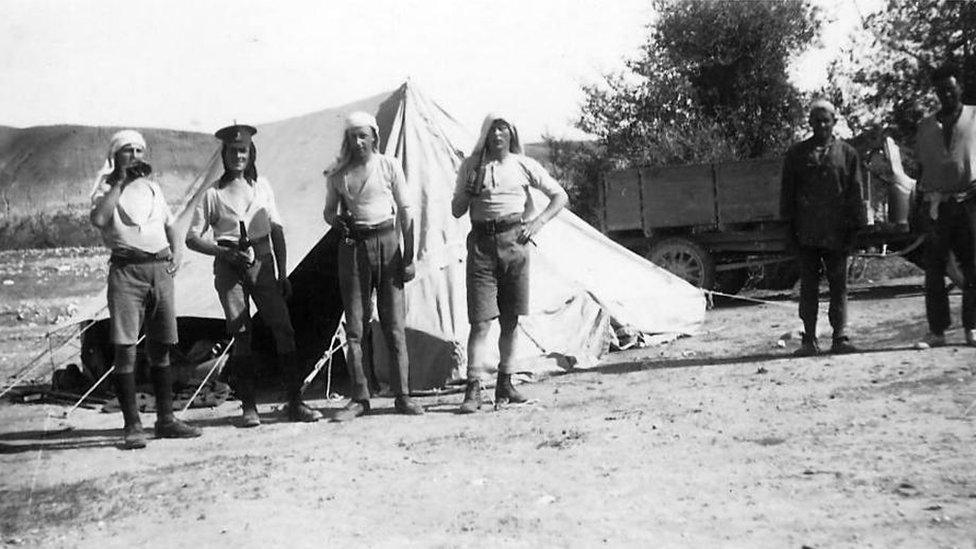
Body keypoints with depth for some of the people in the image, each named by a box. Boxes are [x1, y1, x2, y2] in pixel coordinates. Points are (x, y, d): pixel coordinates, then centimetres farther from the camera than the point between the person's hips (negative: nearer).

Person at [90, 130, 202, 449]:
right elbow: (98, 219, -16)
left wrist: (175, 251, 13)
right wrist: (120, 183, -11)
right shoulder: (106, 187, 5)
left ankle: (165, 419, 16)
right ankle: (132, 426, -6)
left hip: (160, 268, 5)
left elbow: (169, 223, 30)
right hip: (126, 269, -5)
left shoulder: (152, 186, 20)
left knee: (161, 348, 8)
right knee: (125, 347, -10)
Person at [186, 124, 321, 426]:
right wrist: (224, 252, -11)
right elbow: (192, 238, 3)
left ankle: (295, 402, -2)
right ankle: (248, 406, 5)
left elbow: (277, 231, 11)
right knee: (240, 333, -2)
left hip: (262, 262, 2)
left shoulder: (262, 186, 10)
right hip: (229, 266, -2)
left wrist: (283, 273, 6)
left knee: (283, 328, -6)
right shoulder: (214, 193, 3)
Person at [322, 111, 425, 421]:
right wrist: (337, 219, -10)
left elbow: (405, 210, 2)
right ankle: (359, 399, 7)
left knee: (395, 325, -2)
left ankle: (402, 396, 5)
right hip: (352, 247, 1)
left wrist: (409, 256, -3)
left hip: (386, 243, -1)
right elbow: (328, 212, 15)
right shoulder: (337, 174, 5)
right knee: (355, 328, 1)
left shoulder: (389, 166, 1)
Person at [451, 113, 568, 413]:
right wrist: (469, 192, -11)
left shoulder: (524, 165, 7)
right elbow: (456, 211, 10)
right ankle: (473, 389, -9)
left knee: (511, 320, 6)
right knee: (481, 320, -9)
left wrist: (538, 222, -3)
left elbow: (560, 196, 11)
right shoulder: (471, 166, 7)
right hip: (482, 242, -1)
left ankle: (505, 383, 16)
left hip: (514, 241, 1)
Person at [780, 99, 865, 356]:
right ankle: (809, 340, 8)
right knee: (808, 287, 3)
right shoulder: (796, 154, 9)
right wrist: (789, 229, 2)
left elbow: (855, 193, 7)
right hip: (805, 234, 0)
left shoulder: (847, 153, 9)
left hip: (836, 234, 0)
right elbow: (787, 192, 8)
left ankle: (840, 337, 6)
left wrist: (853, 229, 0)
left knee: (839, 286, 2)